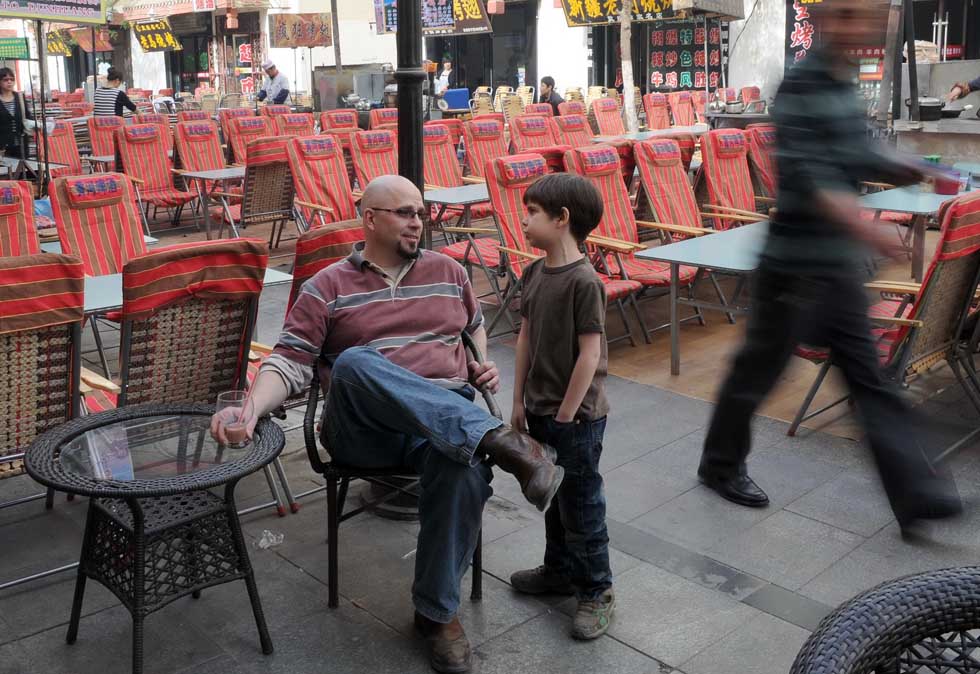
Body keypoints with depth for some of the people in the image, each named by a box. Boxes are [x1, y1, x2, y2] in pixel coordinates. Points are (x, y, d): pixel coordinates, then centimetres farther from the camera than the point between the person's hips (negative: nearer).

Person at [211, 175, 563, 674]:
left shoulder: (447, 272, 17)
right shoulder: (327, 287, 7)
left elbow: (474, 325, 35)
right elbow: (290, 362, -1)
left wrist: (481, 365, 14)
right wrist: (253, 407, -20)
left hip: (448, 419, 2)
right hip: (364, 428, -1)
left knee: (465, 470, -36)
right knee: (353, 363, -36)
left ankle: (437, 612, -13)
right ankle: (496, 438, -41)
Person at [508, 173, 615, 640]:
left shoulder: (583, 281, -21)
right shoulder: (535, 273, 4)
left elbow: (590, 354, -20)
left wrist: (566, 416, -16)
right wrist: (520, 400, 11)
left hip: (577, 416, -8)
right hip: (540, 409, 8)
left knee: (581, 503, 5)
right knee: (553, 496, 21)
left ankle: (596, 591, 21)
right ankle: (559, 569, 40)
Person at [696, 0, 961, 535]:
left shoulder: (845, 84, 12)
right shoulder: (801, 85, -15)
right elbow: (803, 171, -26)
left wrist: (897, 170, 6)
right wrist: (863, 226, -37)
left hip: (839, 265, 8)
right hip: (798, 264, -8)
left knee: (868, 376, 10)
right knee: (760, 368, 6)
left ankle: (915, 492, 16)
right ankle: (720, 466, 26)